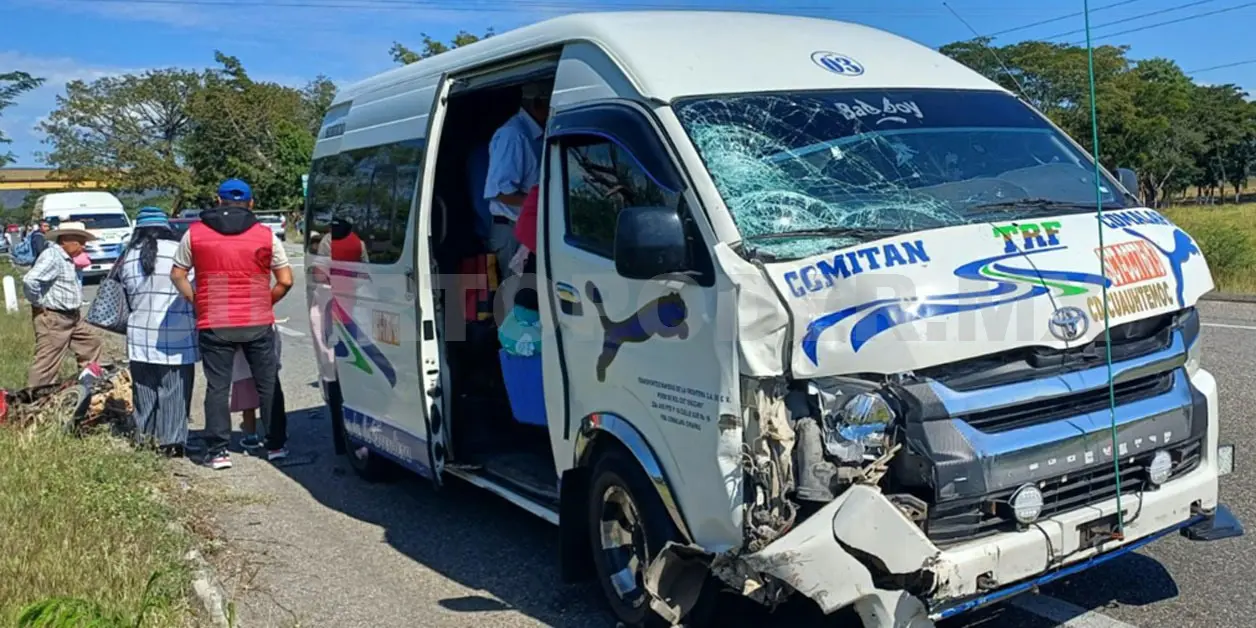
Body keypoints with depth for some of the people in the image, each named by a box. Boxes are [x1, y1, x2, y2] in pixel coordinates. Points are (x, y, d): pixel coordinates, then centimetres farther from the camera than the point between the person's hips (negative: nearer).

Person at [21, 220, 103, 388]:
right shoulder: (52, 257, -20)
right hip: (53, 318, -10)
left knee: (91, 343, 22)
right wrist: (38, 302, -19)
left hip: (73, 317, 10)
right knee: (47, 363, -6)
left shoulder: (68, 259, 11)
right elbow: (30, 280, -31)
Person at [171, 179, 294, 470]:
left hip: (214, 325, 0)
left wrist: (196, 301, 14)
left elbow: (177, 275, 7)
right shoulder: (265, 235, 0)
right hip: (258, 324, 0)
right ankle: (276, 445, 17)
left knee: (217, 387, 8)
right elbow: (285, 281, -1)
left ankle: (218, 451, 7)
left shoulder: (195, 233, 3)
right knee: (268, 385, 11)